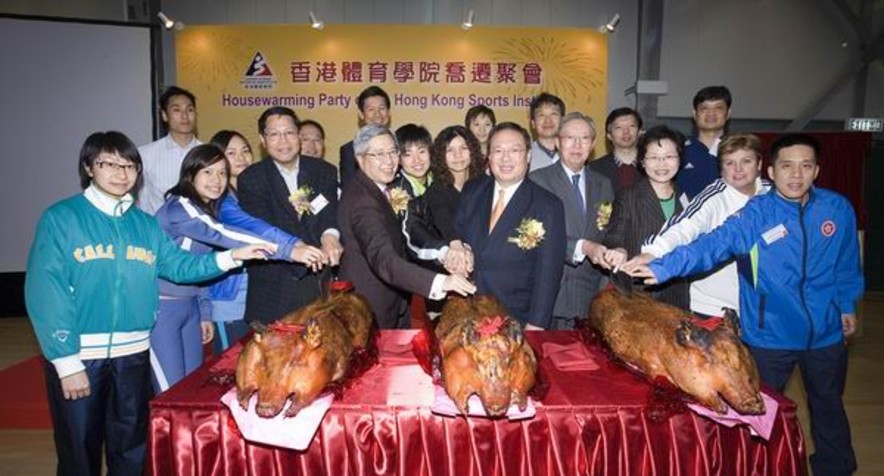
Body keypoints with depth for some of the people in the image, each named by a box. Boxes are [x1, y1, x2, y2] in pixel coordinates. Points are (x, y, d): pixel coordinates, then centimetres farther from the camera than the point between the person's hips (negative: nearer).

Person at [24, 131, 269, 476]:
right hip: (78, 355, -3)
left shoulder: (146, 225, 7)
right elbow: (45, 294, -12)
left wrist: (231, 257, -13)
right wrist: (67, 362, -15)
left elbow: (180, 265, 3)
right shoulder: (61, 218, -7)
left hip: (133, 354, 4)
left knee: (131, 448, 17)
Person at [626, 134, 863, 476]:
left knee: (828, 407, 23)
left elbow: (847, 264, 9)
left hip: (826, 331, 3)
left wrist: (847, 305, 14)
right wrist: (664, 267, -41)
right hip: (770, 333, -3)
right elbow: (712, 245, -28)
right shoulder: (755, 214, -15)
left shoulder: (837, 208, -4)